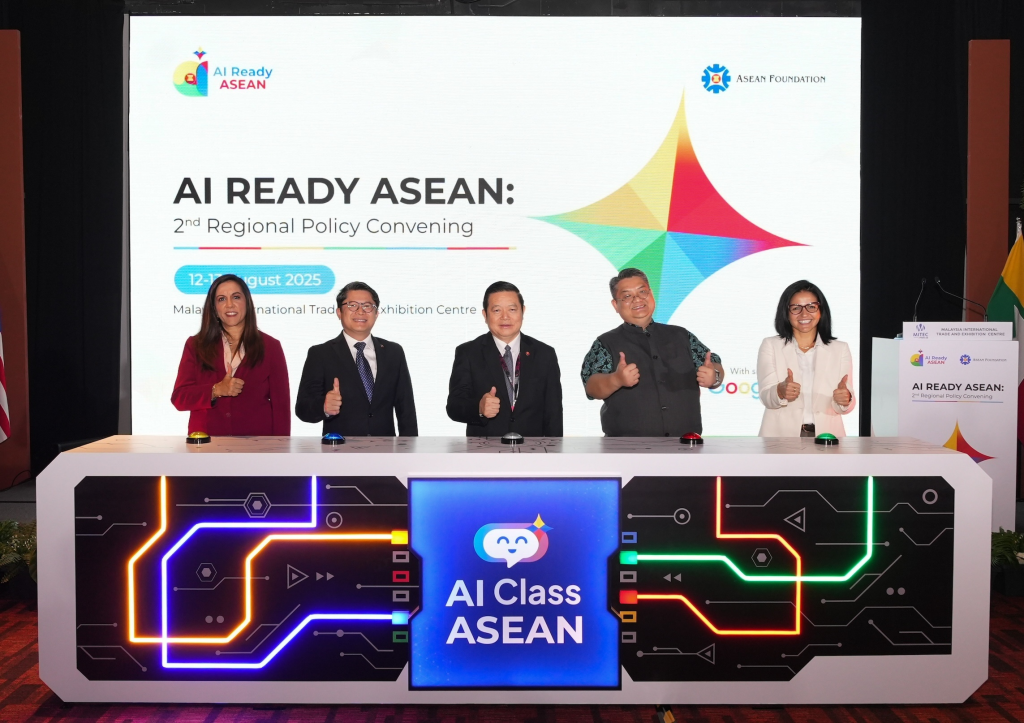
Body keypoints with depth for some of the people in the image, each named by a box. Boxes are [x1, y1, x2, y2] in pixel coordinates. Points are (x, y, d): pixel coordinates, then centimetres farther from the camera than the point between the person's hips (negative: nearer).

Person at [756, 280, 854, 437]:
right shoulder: (770, 346, 9)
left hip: (826, 435, 2)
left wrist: (844, 400, -17)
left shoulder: (840, 349, 13)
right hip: (781, 437, -2)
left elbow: (843, 407, 6)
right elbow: (766, 397, -4)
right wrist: (781, 392, -25)